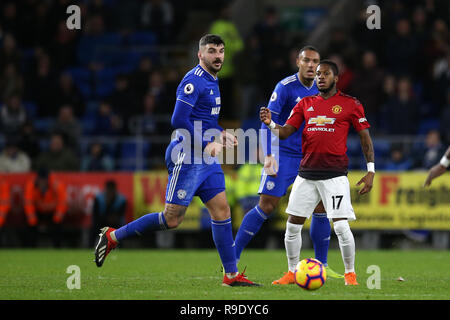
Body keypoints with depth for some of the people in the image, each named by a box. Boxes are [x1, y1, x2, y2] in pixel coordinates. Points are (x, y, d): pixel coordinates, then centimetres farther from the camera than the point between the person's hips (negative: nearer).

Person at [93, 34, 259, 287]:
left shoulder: (212, 81, 16)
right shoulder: (194, 81, -14)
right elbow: (179, 120, -22)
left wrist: (220, 134, 13)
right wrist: (206, 145, -18)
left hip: (207, 160, 9)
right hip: (187, 159, -9)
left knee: (222, 211, 2)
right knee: (172, 219, -7)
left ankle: (232, 275, 4)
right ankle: (113, 236, 6)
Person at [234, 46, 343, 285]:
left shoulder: (321, 90, 7)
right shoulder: (285, 87, -10)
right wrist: (269, 154, -22)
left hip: (310, 157, 5)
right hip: (284, 155, -5)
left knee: (321, 206, -2)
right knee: (266, 206, -11)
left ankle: (321, 265, 9)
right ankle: (232, 258, -4)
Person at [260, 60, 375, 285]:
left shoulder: (350, 104, 2)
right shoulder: (305, 104, 12)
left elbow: (365, 137, 4)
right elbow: (285, 132, 8)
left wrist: (370, 170, -1)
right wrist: (270, 124, -13)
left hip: (335, 174, -4)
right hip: (307, 173, 4)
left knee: (341, 227, -11)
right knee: (293, 225, 4)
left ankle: (350, 273, 6)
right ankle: (293, 272, 19)